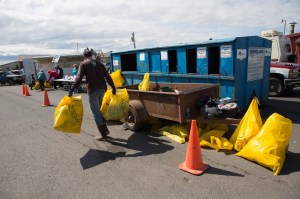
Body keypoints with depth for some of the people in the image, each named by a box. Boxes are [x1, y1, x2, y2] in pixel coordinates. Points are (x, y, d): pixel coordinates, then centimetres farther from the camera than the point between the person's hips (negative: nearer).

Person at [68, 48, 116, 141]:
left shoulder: (83, 64, 2)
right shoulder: (99, 63, 16)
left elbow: (79, 78, -10)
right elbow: (108, 76, 10)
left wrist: (71, 90, -11)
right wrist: (113, 88, 13)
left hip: (93, 90, -5)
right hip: (102, 89, 6)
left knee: (96, 112, 1)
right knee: (99, 110, 22)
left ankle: (104, 135, 3)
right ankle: (105, 130, 25)